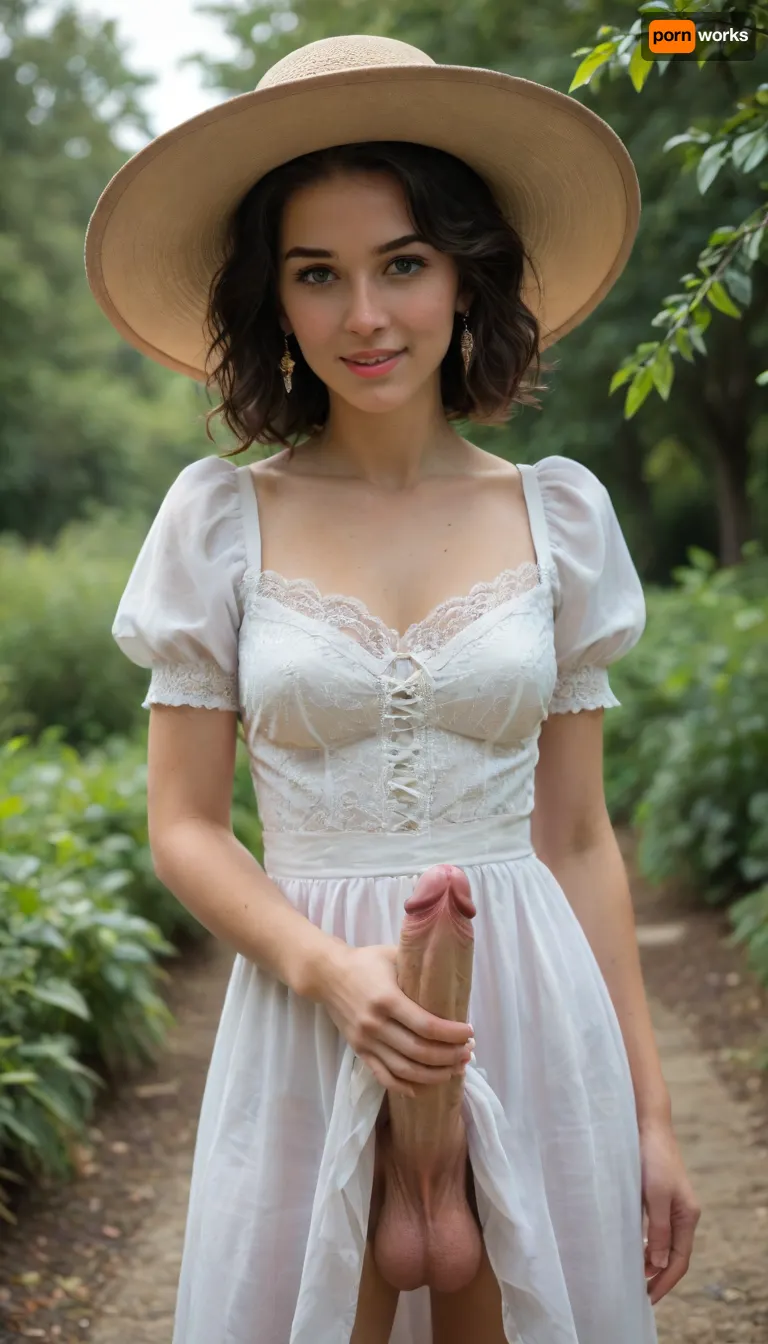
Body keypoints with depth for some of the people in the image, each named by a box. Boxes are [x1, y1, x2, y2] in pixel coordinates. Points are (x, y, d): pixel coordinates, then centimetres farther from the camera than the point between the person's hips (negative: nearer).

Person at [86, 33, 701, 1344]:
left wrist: (648, 1112, 4)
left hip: (536, 1021, 1)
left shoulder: (559, 514, 2)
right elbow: (183, 830, 0)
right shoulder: (220, 519, -1)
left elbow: (578, 837, 6)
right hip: (306, 1023, -1)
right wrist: (329, 971, -18)